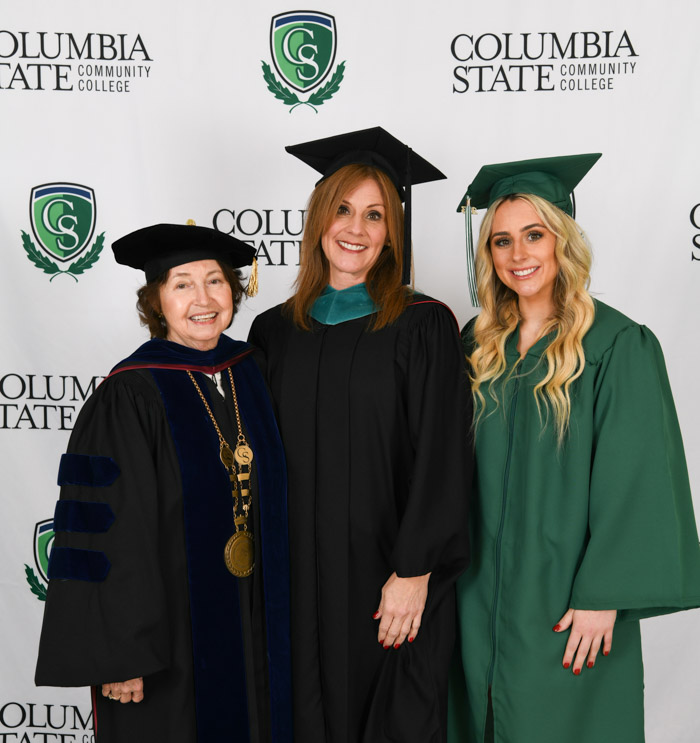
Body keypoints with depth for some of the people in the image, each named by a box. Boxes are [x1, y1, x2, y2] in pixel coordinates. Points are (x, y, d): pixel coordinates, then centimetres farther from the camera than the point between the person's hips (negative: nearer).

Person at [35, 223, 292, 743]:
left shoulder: (250, 370, 2)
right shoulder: (129, 396, -16)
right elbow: (108, 534, -16)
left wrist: (277, 612, 11)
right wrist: (121, 655, -17)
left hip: (251, 619, 6)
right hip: (167, 625, -5)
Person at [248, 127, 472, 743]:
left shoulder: (424, 326, -5)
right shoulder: (273, 331, 6)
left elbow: (440, 458, -9)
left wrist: (414, 573, -14)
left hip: (390, 577, -3)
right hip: (300, 576, 3)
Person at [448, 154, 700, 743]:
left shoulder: (619, 345, -12)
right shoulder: (479, 343, 4)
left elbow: (632, 484, -14)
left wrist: (601, 599, -15)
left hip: (564, 599, -4)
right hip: (482, 595, 5)